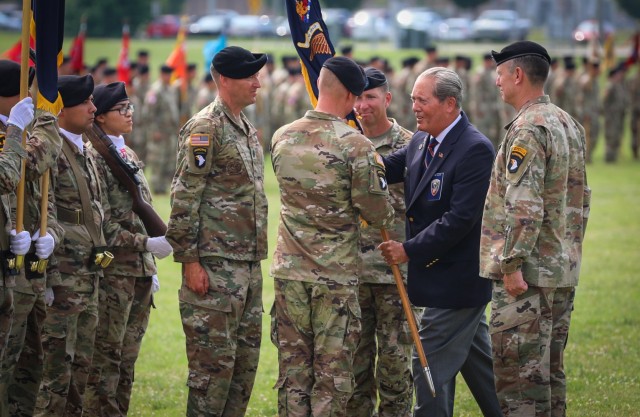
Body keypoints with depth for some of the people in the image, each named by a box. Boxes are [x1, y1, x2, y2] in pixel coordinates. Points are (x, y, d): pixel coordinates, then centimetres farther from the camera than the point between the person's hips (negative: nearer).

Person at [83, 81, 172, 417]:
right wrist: (147, 244, -18)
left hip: (140, 272, 8)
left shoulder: (129, 155, 17)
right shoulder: (93, 156, -10)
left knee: (127, 359, 10)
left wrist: (151, 268, 19)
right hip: (113, 273, -8)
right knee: (106, 359, -5)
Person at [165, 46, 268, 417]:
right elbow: (184, 198, -15)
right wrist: (190, 260, -18)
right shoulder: (205, 128, -11)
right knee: (214, 358, -6)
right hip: (215, 265, -9)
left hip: (249, 265, 9)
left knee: (246, 358, 11)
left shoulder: (248, 130, 17)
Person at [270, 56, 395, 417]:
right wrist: (387, 215, 11)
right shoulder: (356, 145, -14)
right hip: (337, 276, -4)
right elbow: (379, 213, -10)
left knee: (293, 371, 9)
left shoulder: (282, 138, 2)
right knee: (333, 374, 3)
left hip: (290, 272, 4)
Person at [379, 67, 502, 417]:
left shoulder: (476, 150, -19)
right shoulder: (421, 142, 9)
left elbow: (460, 219, -24)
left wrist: (409, 250, -21)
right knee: (478, 362, 18)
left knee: (430, 367, -6)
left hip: (454, 280, -9)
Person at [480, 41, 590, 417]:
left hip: (527, 275, -10)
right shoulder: (571, 125, 14)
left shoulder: (529, 128, -16)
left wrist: (512, 264, -21)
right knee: (550, 369, 15)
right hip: (565, 272, 10)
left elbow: (524, 206, -23)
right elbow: (581, 200, 20)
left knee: (519, 372, -7)